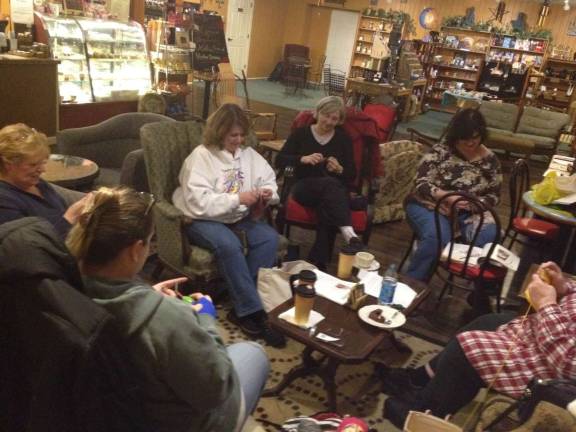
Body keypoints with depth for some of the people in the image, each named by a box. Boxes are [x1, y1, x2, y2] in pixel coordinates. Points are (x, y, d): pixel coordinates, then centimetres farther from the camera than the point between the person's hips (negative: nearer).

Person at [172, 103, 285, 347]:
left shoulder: (247, 153, 9)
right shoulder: (201, 156, -10)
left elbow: (269, 180, 17)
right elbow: (199, 203, -21)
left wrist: (268, 193, -7)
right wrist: (237, 199, -24)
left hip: (239, 217, 6)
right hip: (204, 219, -5)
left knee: (269, 237, -22)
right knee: (229, 244, -36)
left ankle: (241, 309, -18)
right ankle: (252, 311, -23)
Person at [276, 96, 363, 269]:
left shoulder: (343, 139, 12)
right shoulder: (301, 133, 8)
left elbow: (352, 175, 7)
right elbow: (279, 160, -2)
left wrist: (340, 170, -16)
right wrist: (303, 159, -19)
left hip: (336, 192, 2)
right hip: (304, 188, -1)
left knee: (328, 206, -37)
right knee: (330, 183, -36)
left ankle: (317, 261, -37)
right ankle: (349, 233, -52)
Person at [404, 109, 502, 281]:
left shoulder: (490, 160, 2)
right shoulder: (440, 151, -8)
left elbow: (494, 195, 6)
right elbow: (421, 184, -13)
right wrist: (448, 197, -29)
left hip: (468, 212, 4)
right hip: (429, 205, -3)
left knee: (490, 237, -24)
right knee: (437, 237, -33)